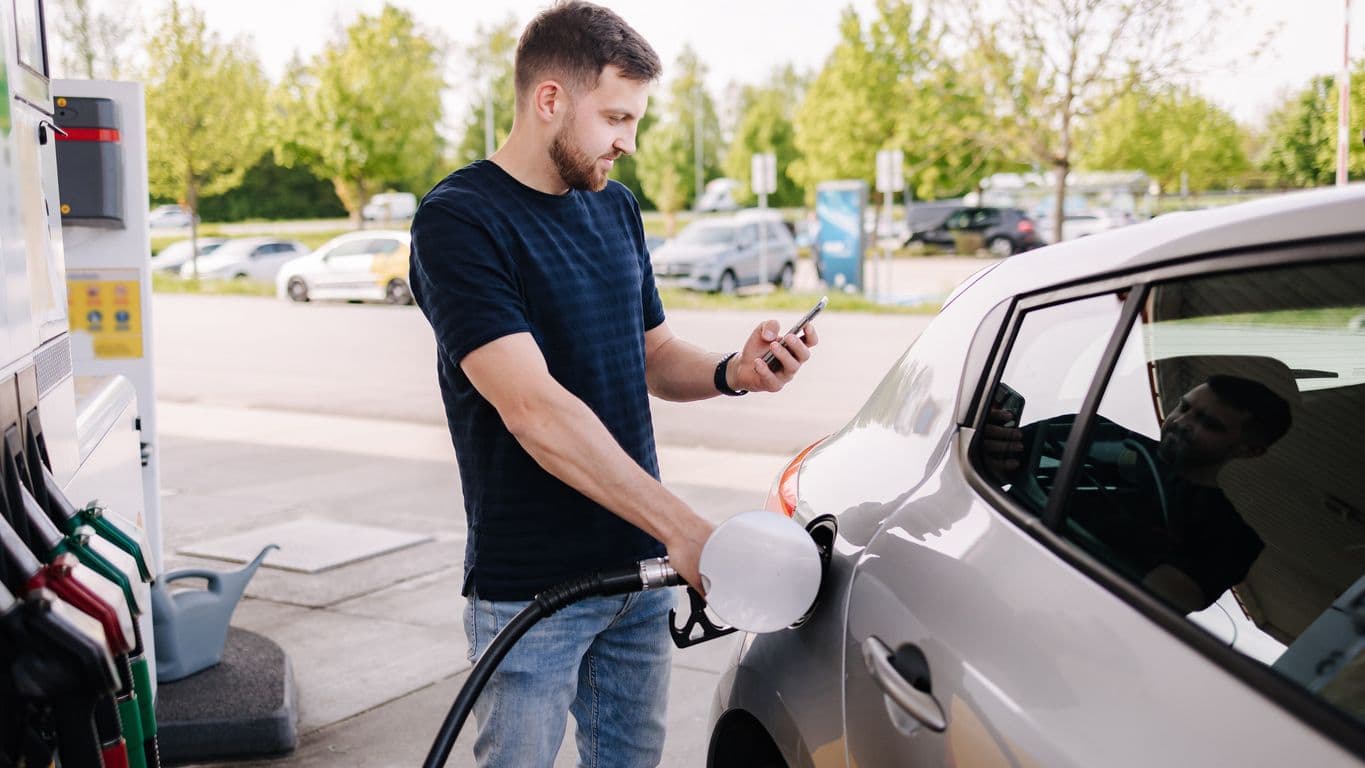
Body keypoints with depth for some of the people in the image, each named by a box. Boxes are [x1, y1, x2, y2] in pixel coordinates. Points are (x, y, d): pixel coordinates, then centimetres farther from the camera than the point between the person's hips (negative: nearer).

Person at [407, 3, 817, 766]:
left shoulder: (616, 208, 8)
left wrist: (733, 372, -10)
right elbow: (532, 407, -25)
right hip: (530, 586, -6)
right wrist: (682, 526, -29)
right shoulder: (459, 220, -16)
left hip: (639, 567, 7)